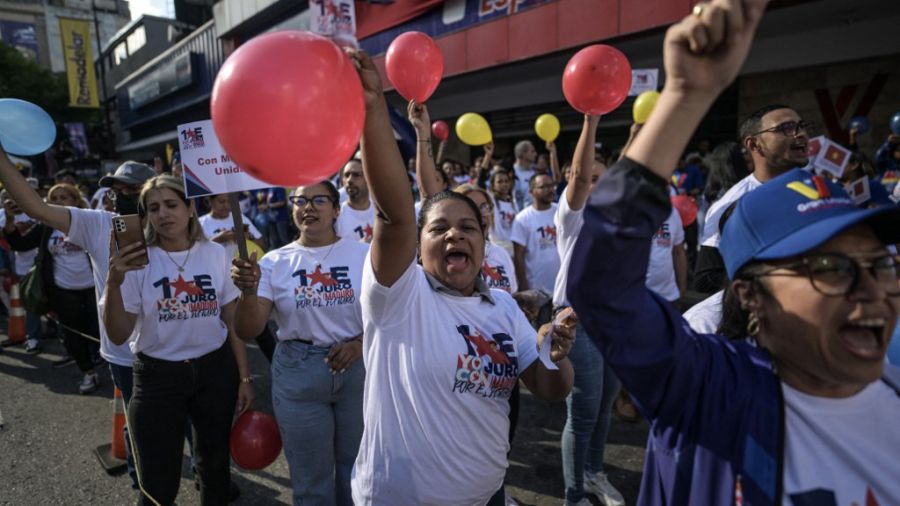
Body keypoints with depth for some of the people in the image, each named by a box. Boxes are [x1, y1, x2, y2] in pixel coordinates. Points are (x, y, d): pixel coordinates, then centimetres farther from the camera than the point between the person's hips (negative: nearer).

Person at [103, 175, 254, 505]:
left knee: (215, 464, 19)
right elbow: (118, 336, -14)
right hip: (157, 376, -1)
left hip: (216, 371, 2)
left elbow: (233, 321, 2)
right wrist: (114, 281, -28)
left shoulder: (215, 254, -3)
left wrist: (244, 377, 2)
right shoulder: (137, 261, -8)